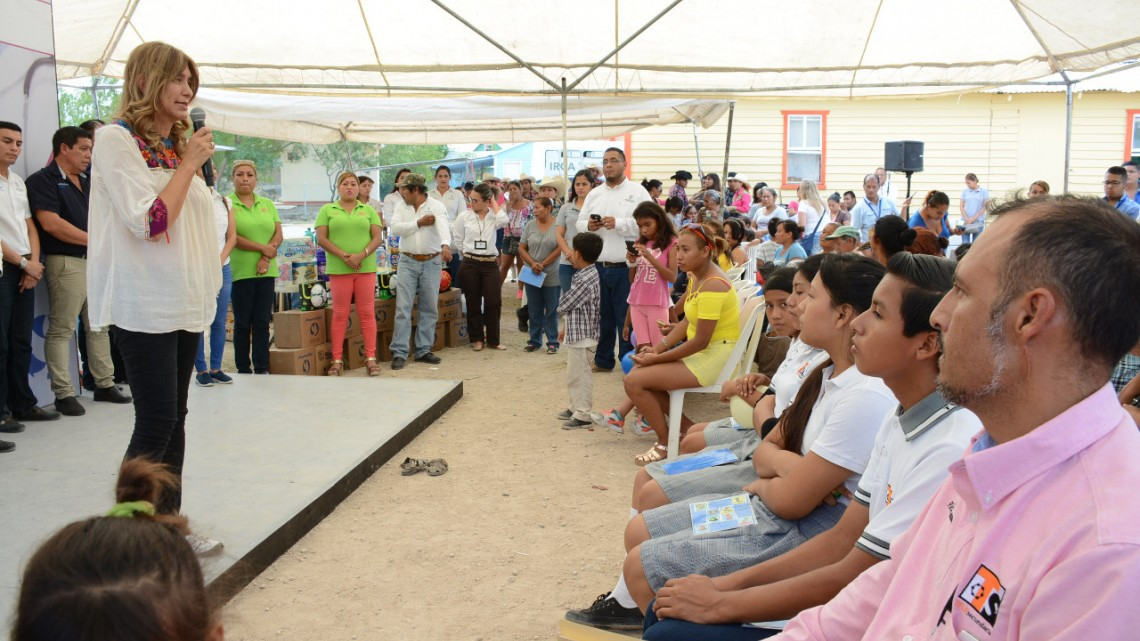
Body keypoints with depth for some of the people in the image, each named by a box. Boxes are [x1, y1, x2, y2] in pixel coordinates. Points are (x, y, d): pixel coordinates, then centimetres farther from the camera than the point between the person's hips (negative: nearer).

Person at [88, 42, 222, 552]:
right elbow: (151, 222, -17)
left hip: (185, 302, 8)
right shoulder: (116, 138, -7)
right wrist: (190, 164, -11)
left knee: (173, 419, 10)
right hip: (145, 305, -8)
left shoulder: (177, 145, 16)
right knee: (157, 422, -8)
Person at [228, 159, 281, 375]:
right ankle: (243, 369, 11)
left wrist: (266, 258, -9)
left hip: (266, 271, 4)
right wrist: (262, 248, -11)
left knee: (262, 321, 4)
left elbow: (278, 234, 7)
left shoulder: (268, 204, 14)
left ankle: (262, 369, 10)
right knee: (243, 322, 3)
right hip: (240, 271, -4)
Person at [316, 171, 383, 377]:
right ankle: (337, 360, 6)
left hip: (366, 268, 1)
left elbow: (378, 237, 4)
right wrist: (343, 256, -12)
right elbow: (321, 239, 0)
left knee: (367, 313, 2)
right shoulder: (327, 210, 8)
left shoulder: (368, 210, 11)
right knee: (340, 314, 1)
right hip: (338, 269, -1)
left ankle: (370, 358, 7)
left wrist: (361, 255, -12)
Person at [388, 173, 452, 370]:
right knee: (403, 307, -3)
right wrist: (419, 223, -15)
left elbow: (443, 227, -25)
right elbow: (395, 228, -9)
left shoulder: (436, 206, -8)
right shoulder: (401, 208, 5)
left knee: (429, 308, 6)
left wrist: (445, 245, -45)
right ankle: (399, 352, 0)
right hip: (408, 262, 2)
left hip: (431, 262, -1)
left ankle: (423, 350, 17)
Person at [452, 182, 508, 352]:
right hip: (469, 264, 0)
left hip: (490, 264, 0)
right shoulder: (464, 216, 2)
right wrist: (467, 252, 7)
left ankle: (493, 339, 13)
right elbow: (457, 239, 9)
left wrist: (494, 202, -8)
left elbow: (503, 221, -20)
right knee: (473, 303, 7)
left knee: (493, 302, -1)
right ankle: (476, 339, 18)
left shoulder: (493, 216, 2)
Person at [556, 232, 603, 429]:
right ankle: (576, 407, 32)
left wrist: (560, 303, 4)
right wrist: (565, 328, 18)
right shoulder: (586, 274, 9)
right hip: (575, 333, 10)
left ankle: (583, 415, 6)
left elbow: (563, 306, -19)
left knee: (579, 375, -2)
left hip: (582, 336, -10)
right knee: (573, 374, 20)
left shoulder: (585, 280, -23)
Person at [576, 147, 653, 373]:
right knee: (602, 315, 12)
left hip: (626, 267, -4)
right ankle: (603, 359, 24)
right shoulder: (594, 194, 14)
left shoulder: (637, 192, 0)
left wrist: (619, 223, -17)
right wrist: (588, 226, -9)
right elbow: (579, 223, 13)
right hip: (598, 266, 4)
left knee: (627, 317, 1)